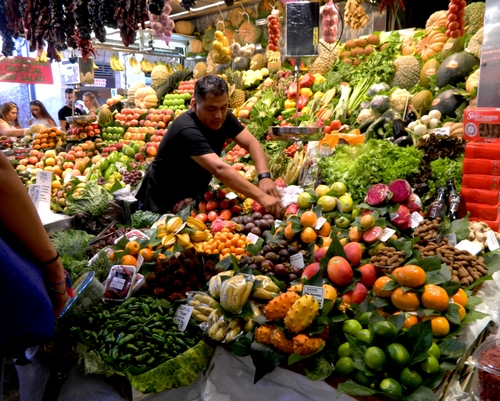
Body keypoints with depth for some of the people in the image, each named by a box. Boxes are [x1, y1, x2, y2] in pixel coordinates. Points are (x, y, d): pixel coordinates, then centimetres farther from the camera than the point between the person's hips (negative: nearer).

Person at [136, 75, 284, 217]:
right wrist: (261, 197, -53)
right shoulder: (186, 130, -35)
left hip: (194, 194, 7)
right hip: (163, 201, -6)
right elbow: (219, 169, -46)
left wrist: (264, 176, -34)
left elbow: (252, 143, -15)